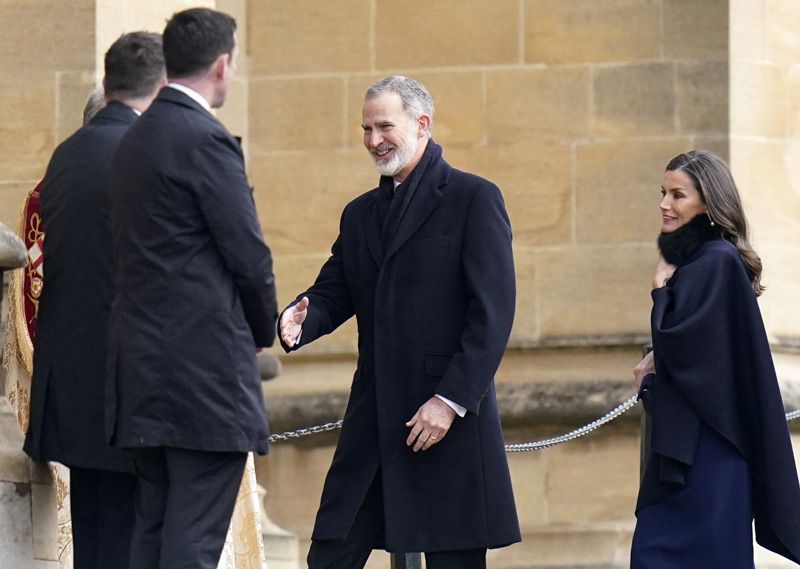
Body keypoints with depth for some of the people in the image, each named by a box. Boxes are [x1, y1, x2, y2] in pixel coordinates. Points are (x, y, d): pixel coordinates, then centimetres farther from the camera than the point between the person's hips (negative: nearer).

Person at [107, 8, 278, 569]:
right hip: (206, 369, -9)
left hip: (146, 365, 9)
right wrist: (265, 329, 6)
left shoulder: (137, 139, 14)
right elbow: (248, 254, -13)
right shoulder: (206, 140, -13)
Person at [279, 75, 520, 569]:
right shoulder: (361, 214, 19)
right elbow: (333, 293, 14)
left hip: (452, 419, -6)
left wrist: (450, 400, -17)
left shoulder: (474, 199, -3)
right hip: (373, 418, 6)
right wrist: (300, 321, -11)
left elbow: (493, 312, -10)